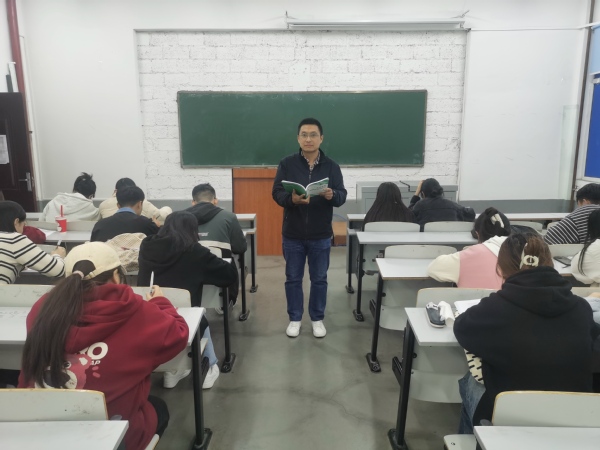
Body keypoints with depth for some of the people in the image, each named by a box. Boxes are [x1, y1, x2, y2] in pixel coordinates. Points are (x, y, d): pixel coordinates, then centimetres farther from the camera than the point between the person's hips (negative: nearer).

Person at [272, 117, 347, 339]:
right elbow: (276, 193, -7)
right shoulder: (287, 164, -3)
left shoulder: (331, 166, 0)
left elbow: (342, 196, -5)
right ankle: (294, 319, 28)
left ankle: (317, 319, 29)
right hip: (293, 234, 0)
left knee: (319, 279, 12)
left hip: (321, 235, 1)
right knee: (293, 278, 11)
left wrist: (332, 195, -29)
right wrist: (291, 199, -29)